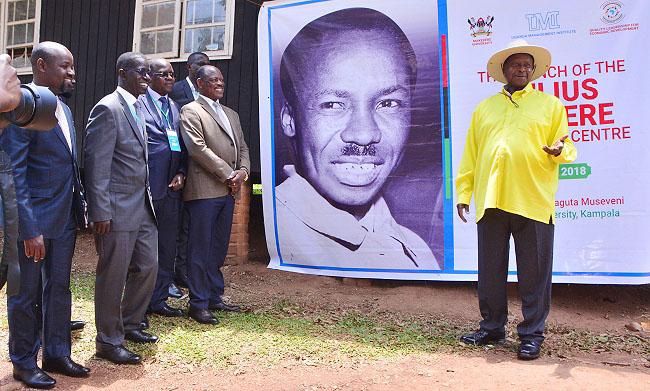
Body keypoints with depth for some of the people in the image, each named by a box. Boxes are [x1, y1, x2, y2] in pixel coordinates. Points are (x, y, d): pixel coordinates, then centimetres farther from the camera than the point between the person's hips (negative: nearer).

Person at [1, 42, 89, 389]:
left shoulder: (63, 109, 11)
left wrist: (78, 214, 12)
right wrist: (28, 228, -21)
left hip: (64, 218, 8)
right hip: (33, 219, -8)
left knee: (59, 287, 16)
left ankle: (57, 354, 31)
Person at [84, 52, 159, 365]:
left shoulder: (139, 108, 15)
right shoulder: (108, 109, -13)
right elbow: (96, 164, -17)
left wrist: (147, 196, 16)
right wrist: (100, 213, -19)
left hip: (142, 206, 9)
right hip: (117, 209, -9)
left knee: (147, 267, 15)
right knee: (113, 276, 3)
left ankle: (129, 324, 34)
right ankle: (108, 342, 18)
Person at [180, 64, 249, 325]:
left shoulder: (231, 115, 22)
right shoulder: (191, 111, -2)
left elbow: (242, 148, 20)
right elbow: (198, 148, -13)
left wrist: (242, 172, 0)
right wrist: (228, 174, -12)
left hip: (228, 190, 7)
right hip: (204, 189, -7)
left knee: (219, 248, 13)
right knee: (200, 249, -1)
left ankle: (214, 297, 24)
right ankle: (198, 304, 8)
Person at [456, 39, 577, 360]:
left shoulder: (550, 105, 12)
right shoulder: (485, 108, 18)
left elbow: (566, 148, 10)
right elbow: (470, 155, 16)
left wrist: (560, 150, -14)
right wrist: (464, 192, 10)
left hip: (534, 201, -2)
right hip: (491, 201, 3)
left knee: (534, 273, 1)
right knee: (490, 270, 9)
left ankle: (531, 335, 14)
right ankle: (492, 328, 23)